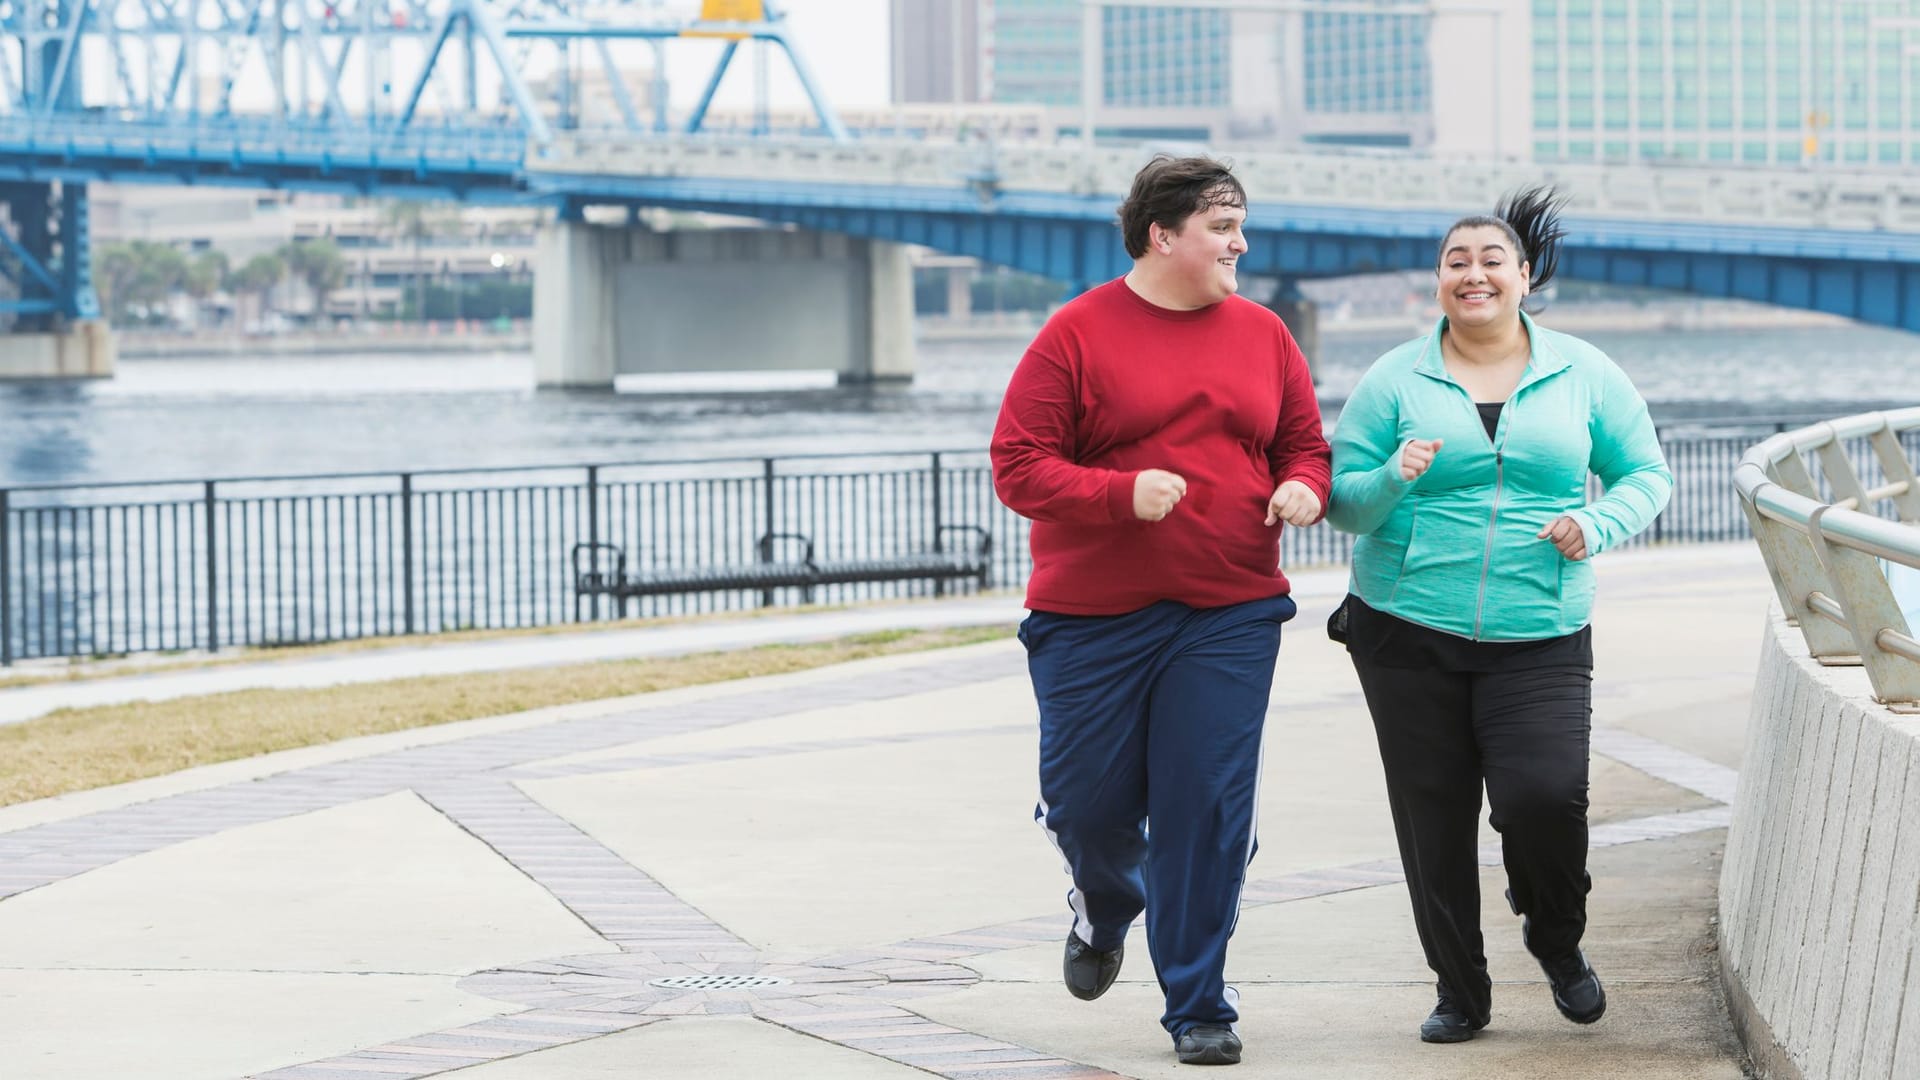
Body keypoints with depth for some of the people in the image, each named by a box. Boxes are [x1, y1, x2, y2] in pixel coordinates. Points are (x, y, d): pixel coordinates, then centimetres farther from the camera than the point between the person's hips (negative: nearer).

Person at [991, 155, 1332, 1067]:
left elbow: (1305, 444, 17)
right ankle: (1104, 906, 40)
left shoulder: (1261, 334, 9)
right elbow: (1018, 467, -7)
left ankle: (1198, 1007, 6)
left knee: (1208, 808, -4)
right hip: (1093, 616, -2)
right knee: (1089, 801, 4)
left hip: (1230, 615, 2)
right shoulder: (1078, 333, -4)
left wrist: (1304, 487, -6)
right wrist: (1122, 494, -21)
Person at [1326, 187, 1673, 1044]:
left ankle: (1558, 940, 15)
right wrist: (1394, 480, -19)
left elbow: (1647, 474, 11)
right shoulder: (1395, 380, 3)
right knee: (1432, 815, 3)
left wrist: (1598, 526, -9)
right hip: (1408, 633, 1)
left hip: (1541, 639, -1)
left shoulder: (1582, 375, 6)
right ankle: (1460, 989, 19)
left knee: (1544, 795, -16)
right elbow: (1340, 499, 2)